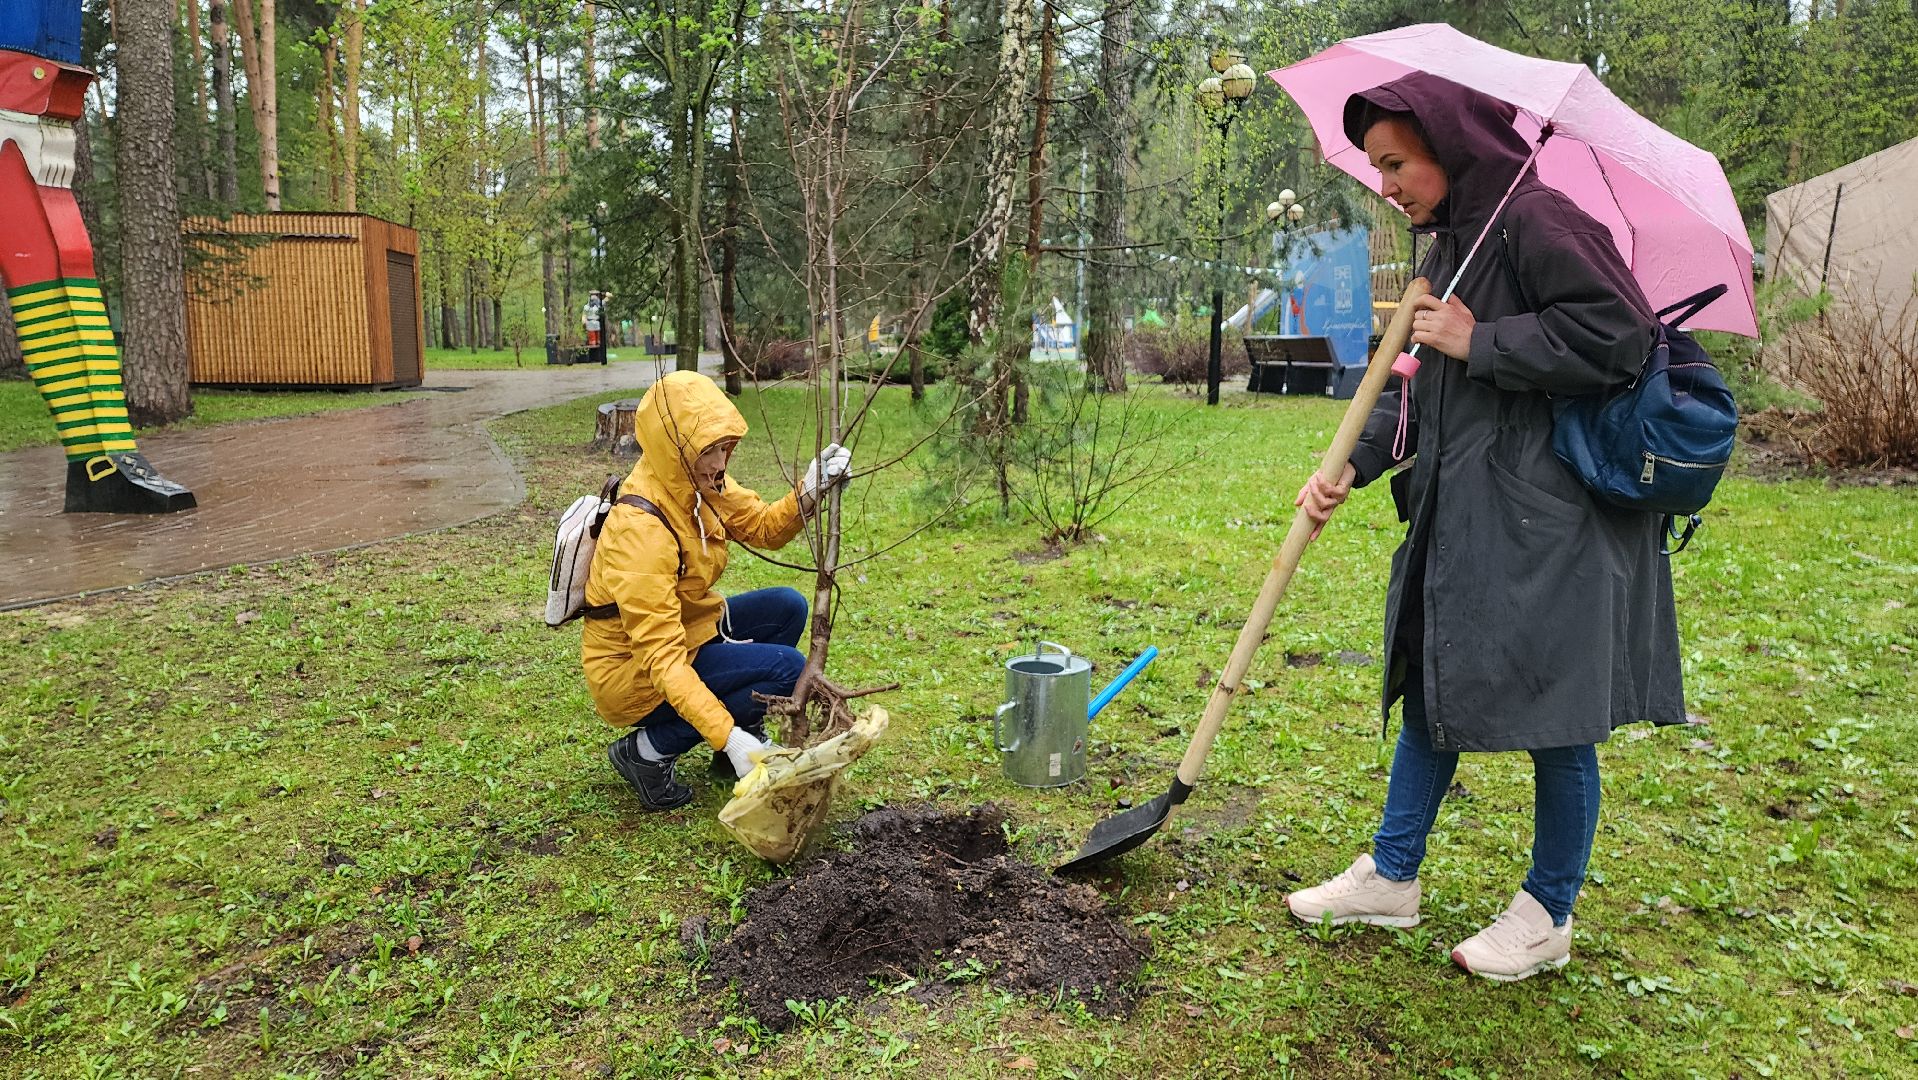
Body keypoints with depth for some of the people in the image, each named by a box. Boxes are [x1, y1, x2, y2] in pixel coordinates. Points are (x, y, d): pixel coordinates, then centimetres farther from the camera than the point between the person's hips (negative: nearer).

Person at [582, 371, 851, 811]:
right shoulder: (640, 528, -32)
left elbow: (765, 527, -2)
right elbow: (662, 658, -34)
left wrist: (808, 491, -23)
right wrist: (728, 737, -40)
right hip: (632, 673, -8)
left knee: (786, 608, -3)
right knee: (785, 667, -18)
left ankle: (746, 731, 11)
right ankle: (647, 751, -7)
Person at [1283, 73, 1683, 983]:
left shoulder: (1537, 220, -13)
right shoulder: (1447, 245, 14)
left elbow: (1619, 333, -21)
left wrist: (1480, 343, -16)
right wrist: (1352, 467, 3)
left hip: (1550, 517, -9)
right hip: (1462, 511, 10)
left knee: (1553, 713, 3)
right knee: (1430, 685, 15)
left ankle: (1549, 916, 21)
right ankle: (1391, 876, 29)